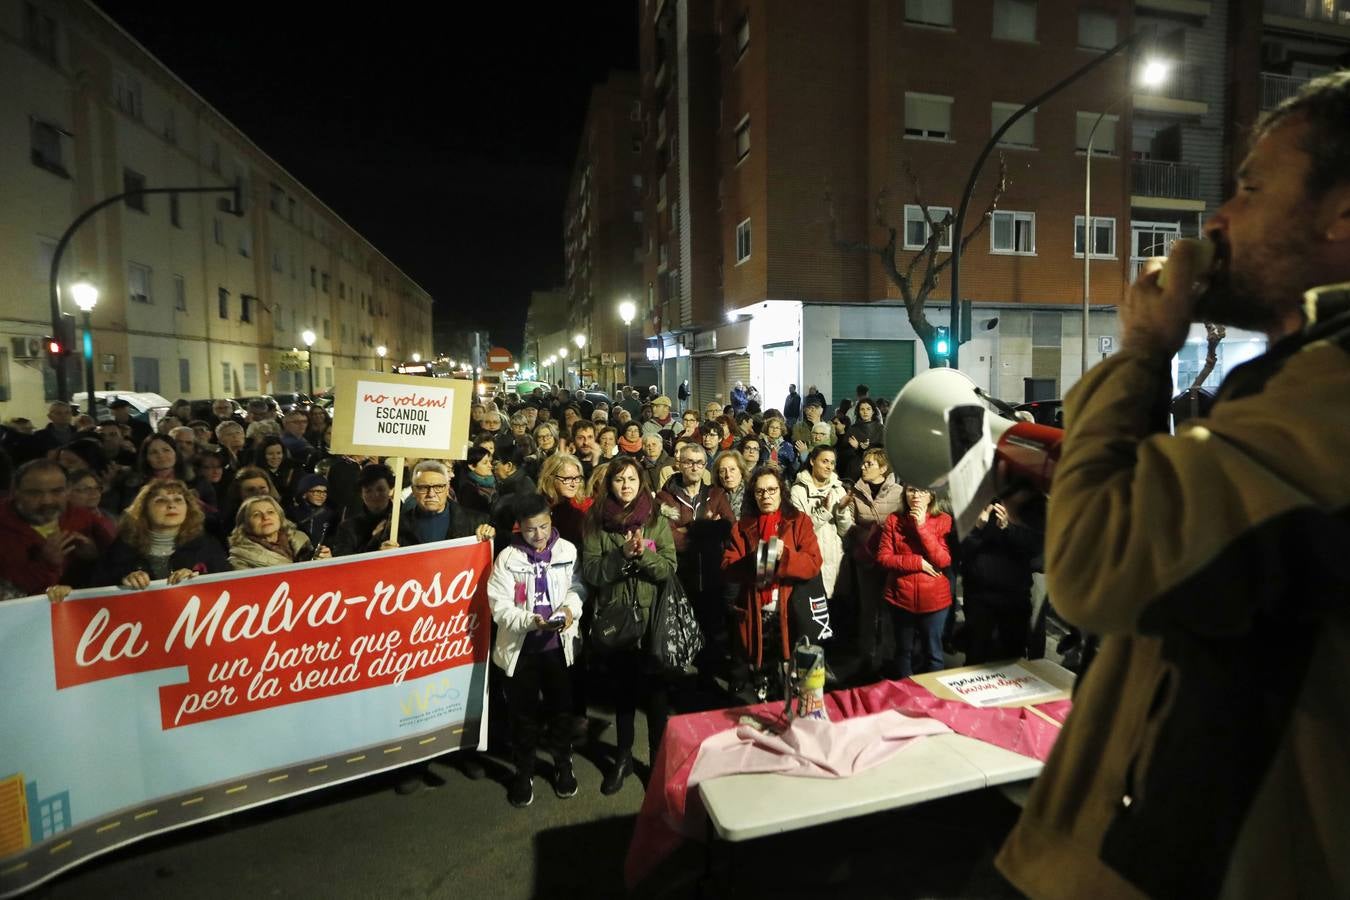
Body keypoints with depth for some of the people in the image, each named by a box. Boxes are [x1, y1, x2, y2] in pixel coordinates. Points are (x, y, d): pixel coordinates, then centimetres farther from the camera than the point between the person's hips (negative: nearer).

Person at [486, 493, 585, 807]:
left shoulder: (568, 551, -6)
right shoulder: (507, 558, -9)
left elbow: (577, 587, -2)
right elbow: (500, 606, -11)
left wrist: (570, 609, -23)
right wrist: (530, 620, -25)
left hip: (559, 644, 1)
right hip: (521, 646, -1)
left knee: (561, 707, 16)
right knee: (523, 712, 13)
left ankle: (563, 764, 38)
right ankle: (524, 771, 34)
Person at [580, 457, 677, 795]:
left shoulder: (656, 521, -1)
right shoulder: (596, 522, -1)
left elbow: (669, 568, -6)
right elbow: (590, 571, -8)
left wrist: (643, 553, -23)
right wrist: (623, 554, -21)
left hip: (651, 616, -1)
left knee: (654, 688, 5)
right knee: (622, 687, 14)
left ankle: (658, 758, 22)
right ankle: (624, 756, 31)